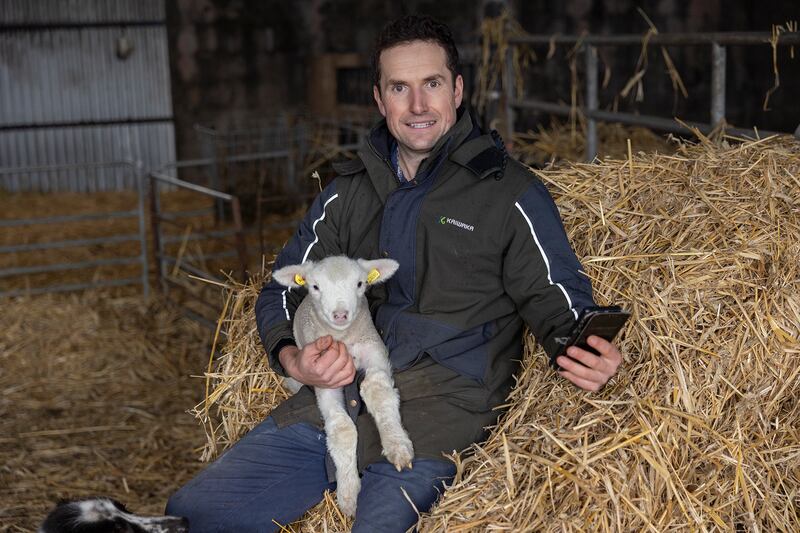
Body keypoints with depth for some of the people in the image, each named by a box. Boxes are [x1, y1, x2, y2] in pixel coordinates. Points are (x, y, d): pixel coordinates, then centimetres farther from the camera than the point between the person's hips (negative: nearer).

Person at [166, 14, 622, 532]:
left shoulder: (509, 192, 3)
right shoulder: (351, 189, 17)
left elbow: (557, 300, 1)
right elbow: (283, 290, 17)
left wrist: (586, 355, -23)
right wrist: (292, 358, -6)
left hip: (436, 418, -4)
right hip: (332, 400, 5)